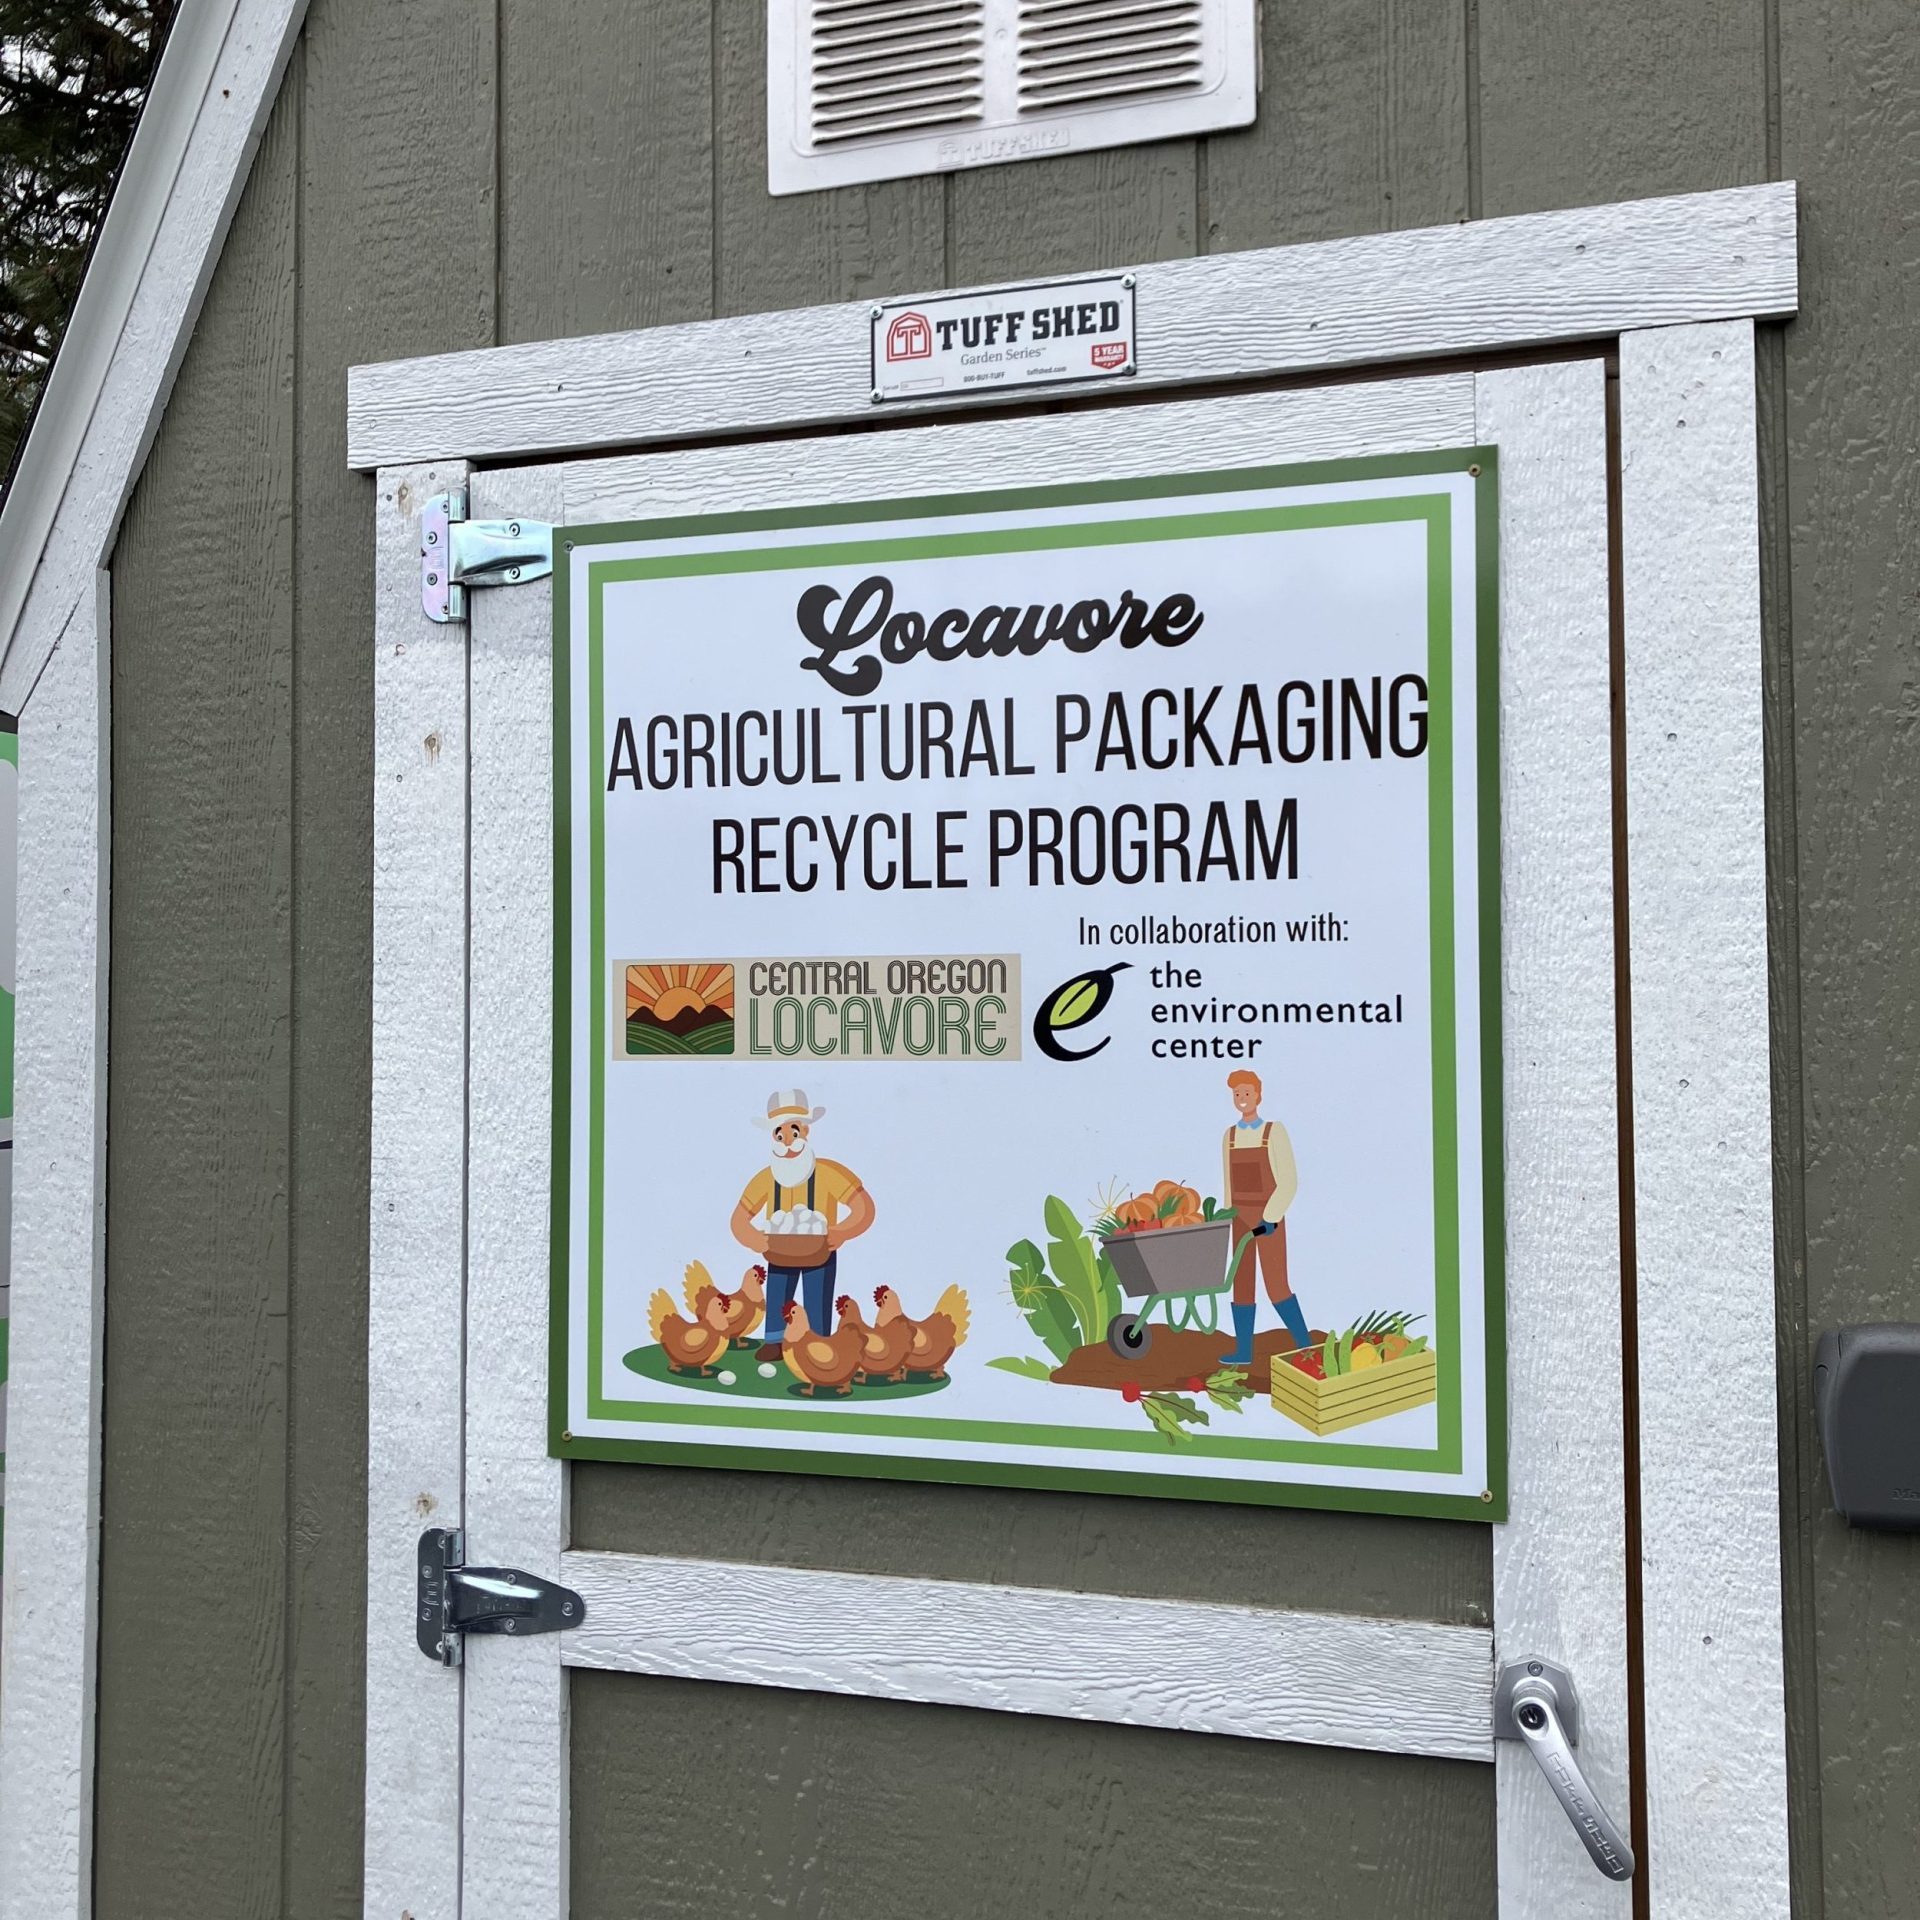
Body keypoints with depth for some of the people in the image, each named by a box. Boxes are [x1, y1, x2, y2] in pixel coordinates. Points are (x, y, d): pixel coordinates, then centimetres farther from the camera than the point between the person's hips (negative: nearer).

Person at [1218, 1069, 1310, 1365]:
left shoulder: (1276, 1132, -10)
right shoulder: (1230, 1135, 7)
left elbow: (1289, 1182, -13)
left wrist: (1270, 1219, -20)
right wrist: (1229, 1222, 12)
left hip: (1269, 1218, -6)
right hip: (1241, 1219, 6)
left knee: (1276, 1287, -8)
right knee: (1241, 1283, 5)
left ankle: (1304, 1346, 6)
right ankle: (1243, 1351, 11)